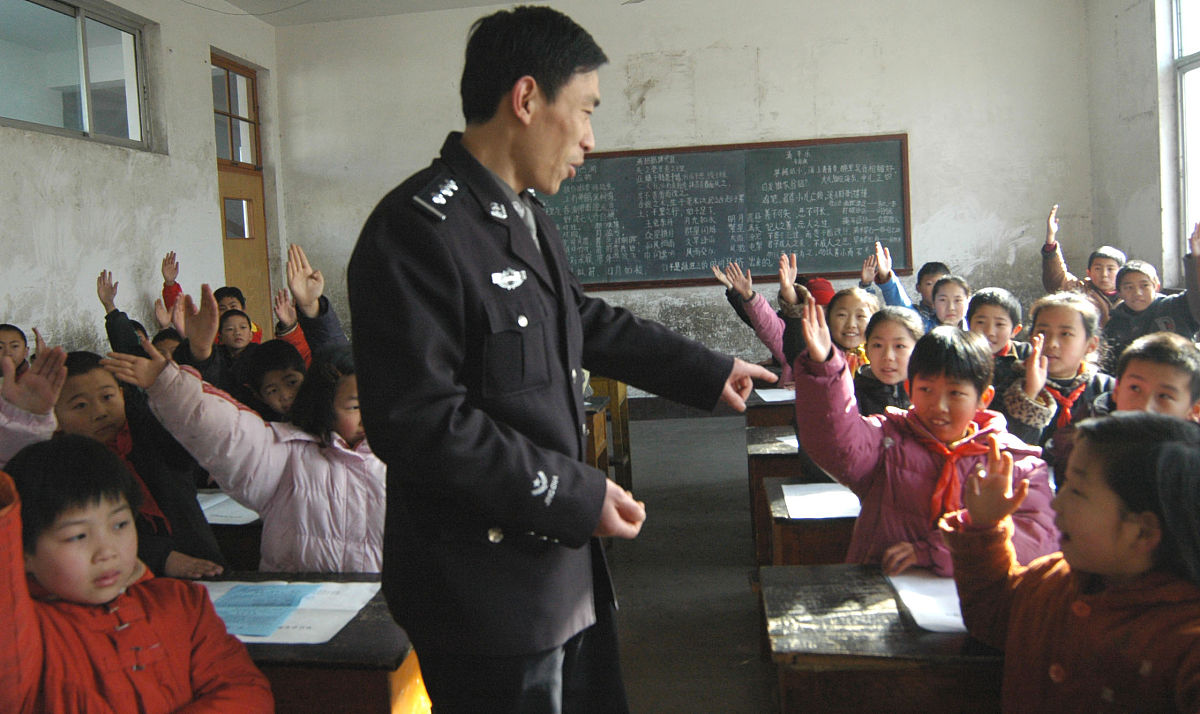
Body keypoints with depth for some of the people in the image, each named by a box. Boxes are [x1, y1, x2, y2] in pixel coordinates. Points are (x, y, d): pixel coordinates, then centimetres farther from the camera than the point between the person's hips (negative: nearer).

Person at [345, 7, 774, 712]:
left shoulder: (527, 217, 11)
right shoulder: (417, 229, -21)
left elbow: (589, 322, 23)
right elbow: (416, 420, -25)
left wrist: (710, 370, 27)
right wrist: (574, 494, -22)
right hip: (487, 594, -9)